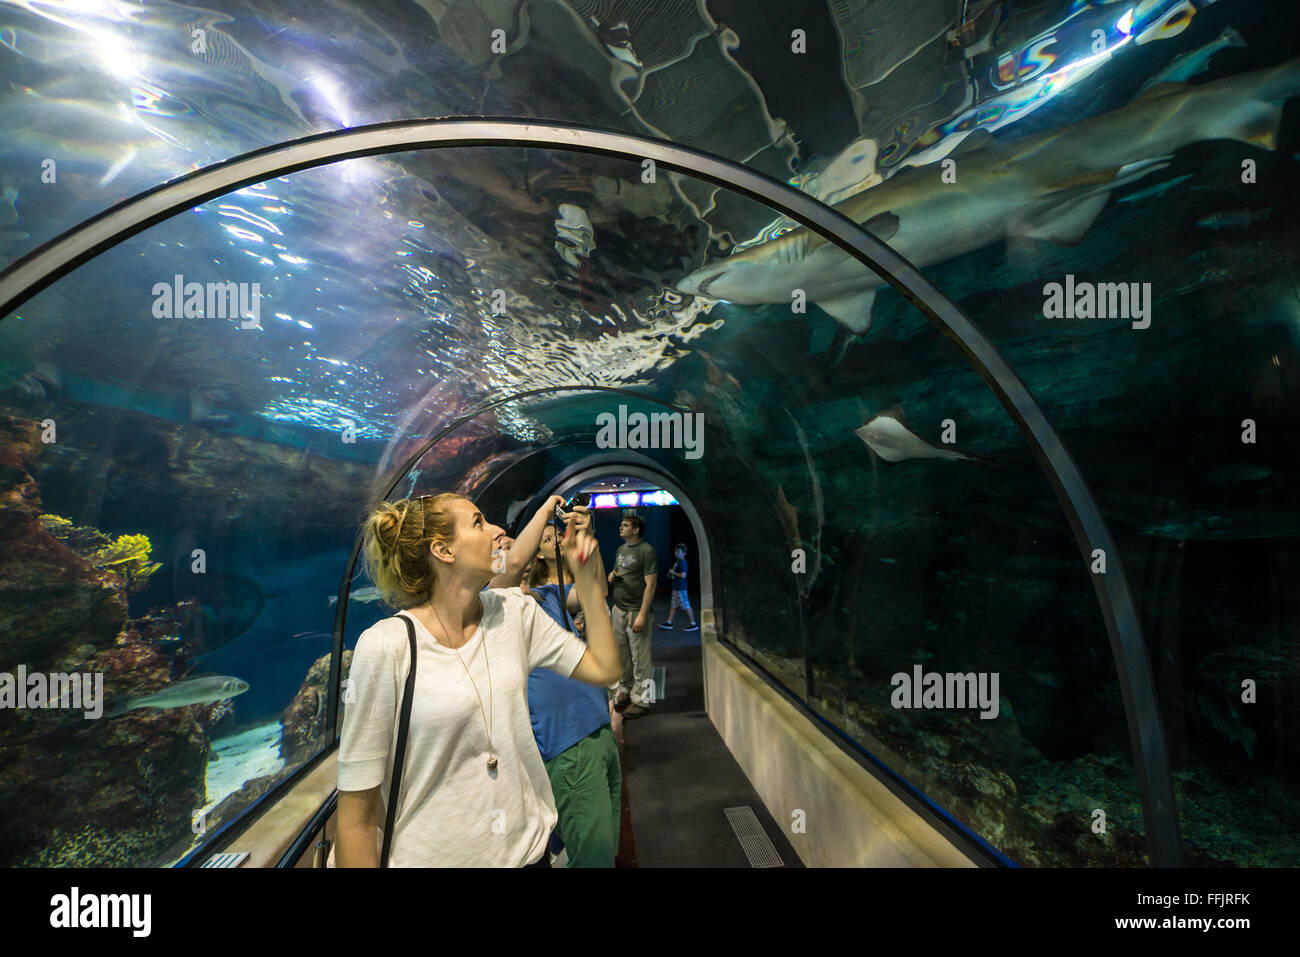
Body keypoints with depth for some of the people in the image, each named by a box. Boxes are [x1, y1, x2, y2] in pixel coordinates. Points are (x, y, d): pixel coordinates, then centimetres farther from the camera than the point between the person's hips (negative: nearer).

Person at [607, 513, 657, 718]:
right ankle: (623, 691, 28)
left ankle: (640, 700, 9)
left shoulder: (646, 551, -10)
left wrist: (642, 615, -20)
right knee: (621, 654, 14)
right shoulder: (621, 549, 15)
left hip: (636, 612, -8)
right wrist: (611, 577, 4)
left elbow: (650, 585, -15)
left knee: (640, 658, -1)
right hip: (619, 609, 8)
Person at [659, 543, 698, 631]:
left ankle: (694, 625, 3)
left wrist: (673, 572, -15)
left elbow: (683, 575, -25)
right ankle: (669, 623, 23)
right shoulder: (677, 562, 14)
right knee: (673, 606, 15)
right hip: (676, 587, 10)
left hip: (681, 588, -10)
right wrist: (671, 574, 11)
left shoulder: (682, 562, -17)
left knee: (686, 606, -4)